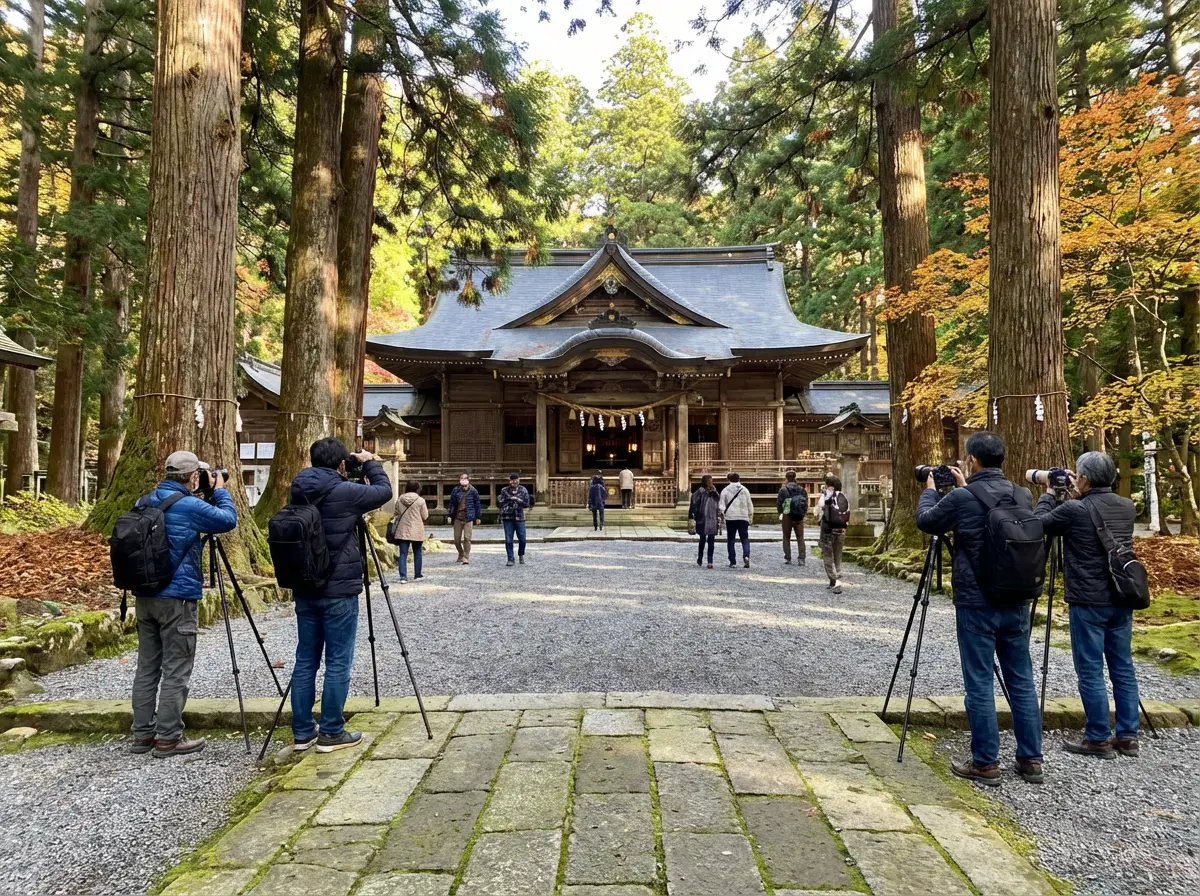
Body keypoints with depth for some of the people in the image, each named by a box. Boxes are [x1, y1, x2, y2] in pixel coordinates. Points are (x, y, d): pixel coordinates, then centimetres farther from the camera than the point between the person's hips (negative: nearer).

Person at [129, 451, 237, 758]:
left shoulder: (144, 503, 9)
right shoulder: (189, 506, -15)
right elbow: (228, 520, -6)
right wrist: (220, 490, 9)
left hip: (145, 596, 8)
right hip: (177, 598, -8)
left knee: (147, 667, 13)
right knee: (175, 671, 0)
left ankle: (143, 734, 19)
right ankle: (168, 738, 4)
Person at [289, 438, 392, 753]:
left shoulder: (299, 492, 5)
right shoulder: (344, 492, -15)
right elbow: (384, 491, -2)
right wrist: (370, 463, 11)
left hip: (304, 591, 7)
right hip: (338, 592, -7)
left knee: (305, 659, 12)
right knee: (338, 663, 3)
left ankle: (302, 731, 21)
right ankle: (331, 732, 10)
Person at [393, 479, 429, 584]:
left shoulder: (399, 500, 0)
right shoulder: (420, 500, -10)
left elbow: (397, 514, 7)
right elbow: (425, 516, -5)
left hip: (402, 531, 2)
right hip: (417, 532, -1)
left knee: (403, 554, 1)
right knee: (417, 553, 15)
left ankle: (403, 576, -9)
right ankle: (417, 574, 24)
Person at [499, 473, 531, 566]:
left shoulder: (523, 490, 5)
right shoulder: (504, 490, 4)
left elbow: (527, 503, -1)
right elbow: (499, 503, 0)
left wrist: (517, 500, -15)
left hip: (519, 517, 1)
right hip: (507, 517, 0)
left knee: (522, 539, 2)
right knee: (508, 540, -3)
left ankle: (521, 555, 27)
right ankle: (510, 559, 7)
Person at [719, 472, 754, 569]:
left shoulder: (725, 490, 3)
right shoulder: (744, 489, 6)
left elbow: (722, 504, -3)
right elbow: (750, 504, 8)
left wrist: (722, 514, 2)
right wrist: (750, 516, 15)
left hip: (730, 518, 0)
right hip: (743, 517, 1)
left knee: (731, 540, 8)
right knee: (745, 538, 4)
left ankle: (732, 561, 6)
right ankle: (746, 556, -20)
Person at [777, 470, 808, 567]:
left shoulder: (783, 490, -7)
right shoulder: (802, 490, 3)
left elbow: (778, 504, -4)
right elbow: (806, 503, 6)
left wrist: (781, 513, 13)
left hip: (787, 516, -2)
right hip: (799, 517, 3)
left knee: (786, 538, 8)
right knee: (800, 538, 7)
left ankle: (788, 558, 6)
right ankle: (802, 558, -1)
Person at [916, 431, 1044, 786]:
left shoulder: (961, 498, -15)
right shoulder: (1023, 496, 2)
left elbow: (925, 521, 1)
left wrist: (930, 490, 18)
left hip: (976, 604, -6)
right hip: (1016, 603, 6)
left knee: (979, 684, 2)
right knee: (1021, 681, 14)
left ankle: (985, 763, 10)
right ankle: (1031, 759, 23)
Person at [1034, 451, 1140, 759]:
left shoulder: (1073, 510, -16)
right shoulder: (1127, 507, 4)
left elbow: (1038, 523, 0)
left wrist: (1049, 494, 13)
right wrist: (1078, 495, 19)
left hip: (1088, 602, -7)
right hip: (1122, 600, 7)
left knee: (1090, 672, 2)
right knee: (1123, 668, 13)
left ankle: (1098, 739, 8)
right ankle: (1127, 736, 20)